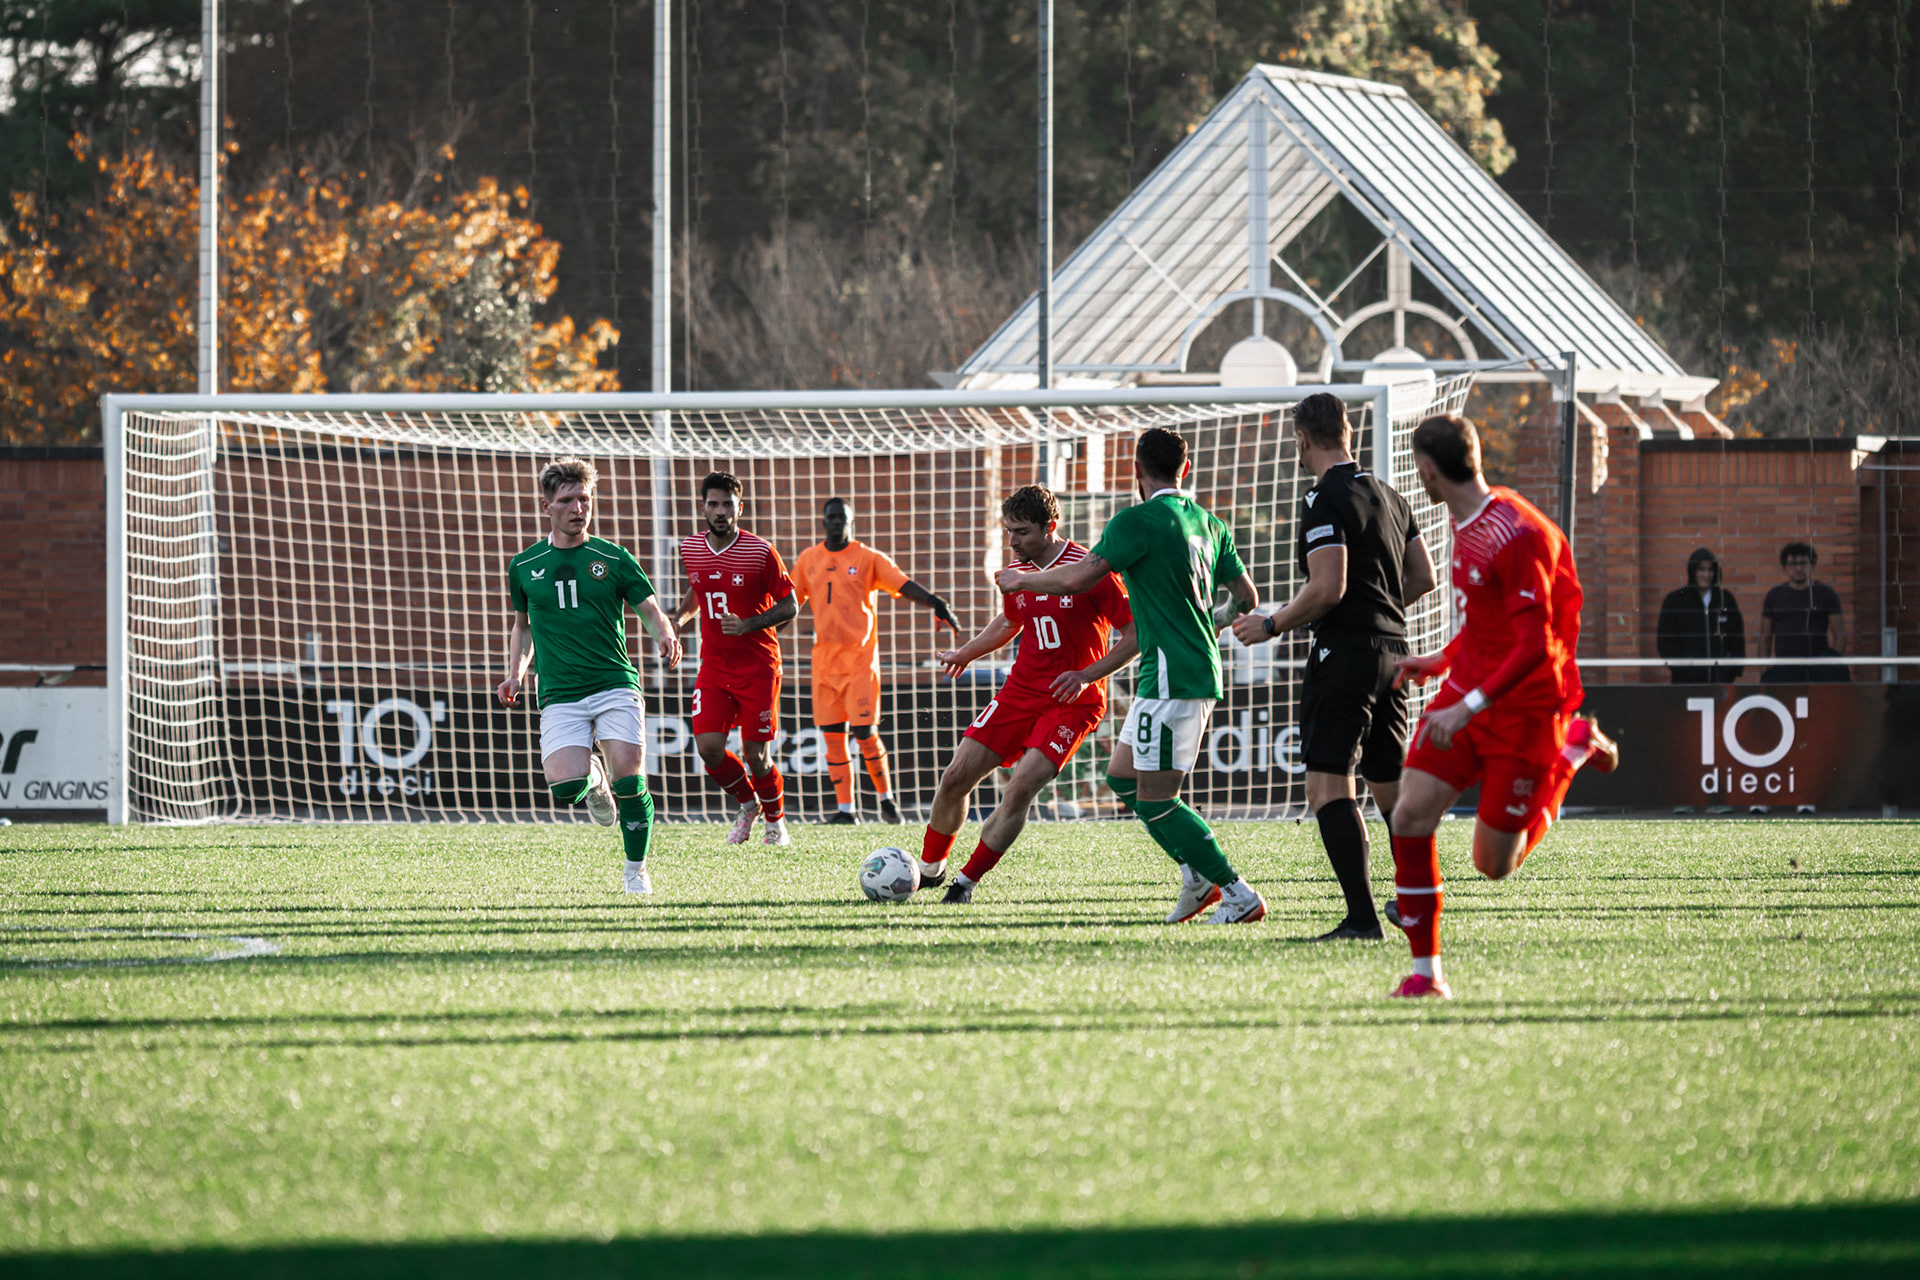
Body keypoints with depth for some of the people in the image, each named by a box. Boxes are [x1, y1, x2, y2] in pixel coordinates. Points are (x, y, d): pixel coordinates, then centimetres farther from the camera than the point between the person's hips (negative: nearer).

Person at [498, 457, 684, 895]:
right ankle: (594, 781, 20)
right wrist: (515, 676, 10)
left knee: (629, 782, -14)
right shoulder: (524, 567, 10)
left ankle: (637, 871, 7)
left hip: (616, 684, -1)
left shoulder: (614, 559, 4)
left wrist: (665, 635, -17)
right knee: (566, 787, -18)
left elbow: (651, 611, 6)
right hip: (560, 695, 1)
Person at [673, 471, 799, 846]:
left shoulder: (761, 552, -12)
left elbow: (789, 606, -6)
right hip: (713, 666, 3)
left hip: (758, 667, -3)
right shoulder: (691, 550, 1)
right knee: (708, 747, -10)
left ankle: (775, 819, 24)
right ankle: (747, 803, 18)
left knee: (755, 755, -4)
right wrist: (678, 619, 2)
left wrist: (748, 625, -20)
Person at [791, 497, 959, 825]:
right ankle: (844, 809, 6)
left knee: (864, 732, -8)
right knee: (833, 735, 1)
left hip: (860, 658, -4)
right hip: (824, 659, 4)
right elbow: (791, 601, 18)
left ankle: (886, 799, 9)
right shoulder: (808, 560, 9)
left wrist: (936, 604, -23)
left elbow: (905, 586, -9)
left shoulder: (868, 558, -2)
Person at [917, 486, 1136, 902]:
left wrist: (1087, 676, -20)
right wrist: (966, 653, 18)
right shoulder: (1016, 572, 5)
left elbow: (1136, 635, -13)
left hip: (1072, 701, -6)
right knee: (956, 778, -1)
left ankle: (966, 883, -7)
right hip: (1020, 692, 6)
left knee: (1021, 788, -20)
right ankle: (929, 868, 20)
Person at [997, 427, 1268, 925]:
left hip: (1170, 676, -9)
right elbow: (1247, 598, 18)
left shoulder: (1138, 520, -12)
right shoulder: (1208, 523, 12)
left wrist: (1018, 581, 2)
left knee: (1154, 799, -5)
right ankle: (1197, 872, 14)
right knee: (1122, 776, 18)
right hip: (1201, 672, 9)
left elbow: (1077, 578, -15)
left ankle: (1240, 896, -7)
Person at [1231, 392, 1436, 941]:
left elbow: (1328, 588, -19)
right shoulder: (1391, 498, 14)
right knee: (1390, 783, 17)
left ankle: (1361, 916, -18)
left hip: (1345, 650, -8)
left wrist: (1273, 625, -6)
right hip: (1392, 649, 8)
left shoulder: (1325, 499, -12)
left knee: (1327, 784, -9)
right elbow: (1423, 578, 18)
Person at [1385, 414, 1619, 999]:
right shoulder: (1466, 522, 7)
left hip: (1524, 707, -8)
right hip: (1468, 688, 8)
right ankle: (1425, 969, -1)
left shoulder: (1516, 537, -24)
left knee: (1495, 863, 2)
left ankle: (1578, 747, 23)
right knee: (1411, 817, -10)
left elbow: (1534, 645, -26)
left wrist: (1470, 706, -31)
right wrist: (1444, 661, 22)